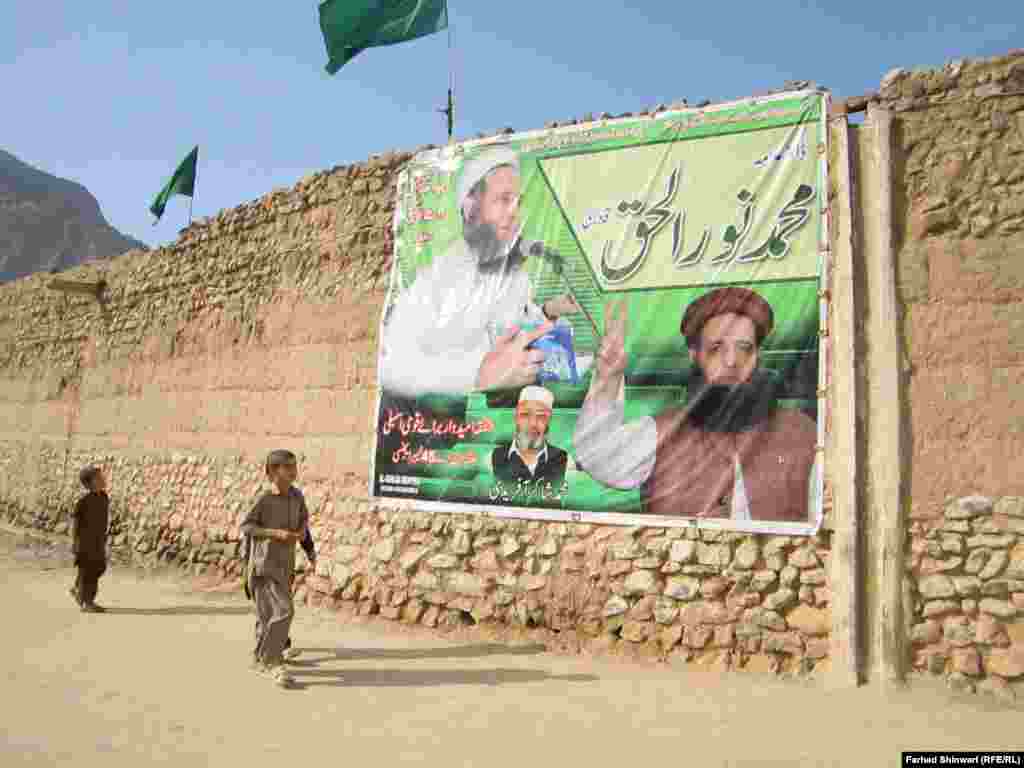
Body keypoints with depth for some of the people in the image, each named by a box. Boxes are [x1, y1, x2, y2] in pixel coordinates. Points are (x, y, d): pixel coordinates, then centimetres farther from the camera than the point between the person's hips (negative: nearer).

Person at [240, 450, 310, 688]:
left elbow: (304, 517, 15)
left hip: (285, 565, 6)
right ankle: (271, 661, -1)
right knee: (283, 611, -14)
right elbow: (245, 526, -12)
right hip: (264, 564, -6)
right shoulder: (264, 499, -15)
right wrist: (276, 533, -21)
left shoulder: (296, 496, 1)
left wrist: (302, 531, -7)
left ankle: (263, 657, 35)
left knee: (269, 613, 18)